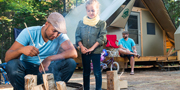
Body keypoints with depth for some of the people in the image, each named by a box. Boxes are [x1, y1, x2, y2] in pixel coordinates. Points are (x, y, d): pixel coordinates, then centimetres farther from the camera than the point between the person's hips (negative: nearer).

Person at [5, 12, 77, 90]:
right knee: (12, 64, -34)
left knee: (71, 63, -23)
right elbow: (7, 58, -20)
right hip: (27, 68, -1)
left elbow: (73, 53, -25)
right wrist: (21, 50, -44)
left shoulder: (60, 36, -9)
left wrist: (50, 58, -37)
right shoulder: (29, 33, -16)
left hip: (47, 69, 2)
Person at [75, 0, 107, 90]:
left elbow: (102, 37, -7)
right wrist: (82, 47, -10)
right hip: (84, 51, 3)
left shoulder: (101, 23, 0)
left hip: (96, 51, -2)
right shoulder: (81, 22, 7)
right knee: (86, 72, 12)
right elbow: (77, 36, 5)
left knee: (97, 72, 1)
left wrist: (92, 48, -14)